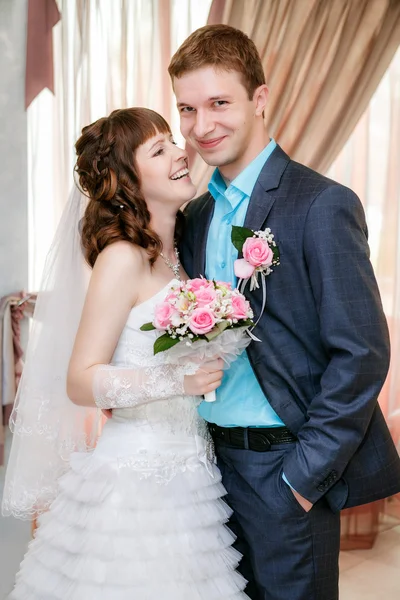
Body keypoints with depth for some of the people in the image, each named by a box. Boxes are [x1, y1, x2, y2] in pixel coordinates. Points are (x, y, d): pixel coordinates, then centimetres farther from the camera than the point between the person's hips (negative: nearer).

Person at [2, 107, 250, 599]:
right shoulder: (121, 258, -15)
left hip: (187, 473, 7)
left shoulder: (175, 254, 7)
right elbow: (80, 381, -18)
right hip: (135, 479, -7)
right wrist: (177, 380, -28)